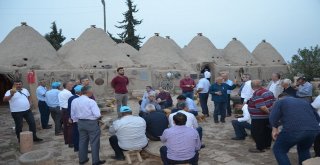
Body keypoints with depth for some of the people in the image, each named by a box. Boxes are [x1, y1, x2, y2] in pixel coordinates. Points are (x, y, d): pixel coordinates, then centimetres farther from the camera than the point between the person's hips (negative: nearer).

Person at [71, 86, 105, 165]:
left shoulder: (74, 101, 0)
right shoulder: (91, 101, -19)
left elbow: (73, 115, 8)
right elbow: (97, 115, -24)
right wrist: (100, 116, -1)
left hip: (80, 123, 6)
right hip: (92, 123, -6)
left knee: (82, 141, 20)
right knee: (94, 142, 6)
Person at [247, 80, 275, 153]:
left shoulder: (257, 94, -23)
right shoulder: (268, 91, 5)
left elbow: (262, 107, -30)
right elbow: (274, 102, 9)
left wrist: (269, 112, -15)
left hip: (259, 118, -9)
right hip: (268, 117, 9)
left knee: (257, 133, 3)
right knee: (267, 131, 21)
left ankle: (260, 148, 10)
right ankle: (267, 145, 34)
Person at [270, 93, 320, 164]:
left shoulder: (280, 102, 18)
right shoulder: (305, 102, 33)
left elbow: (273, 118, 2)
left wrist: (275, 129, 14)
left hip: (294, 130, -5)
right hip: (314, 130, 5)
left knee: (278, 150, 14)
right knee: (304, 150, 31)